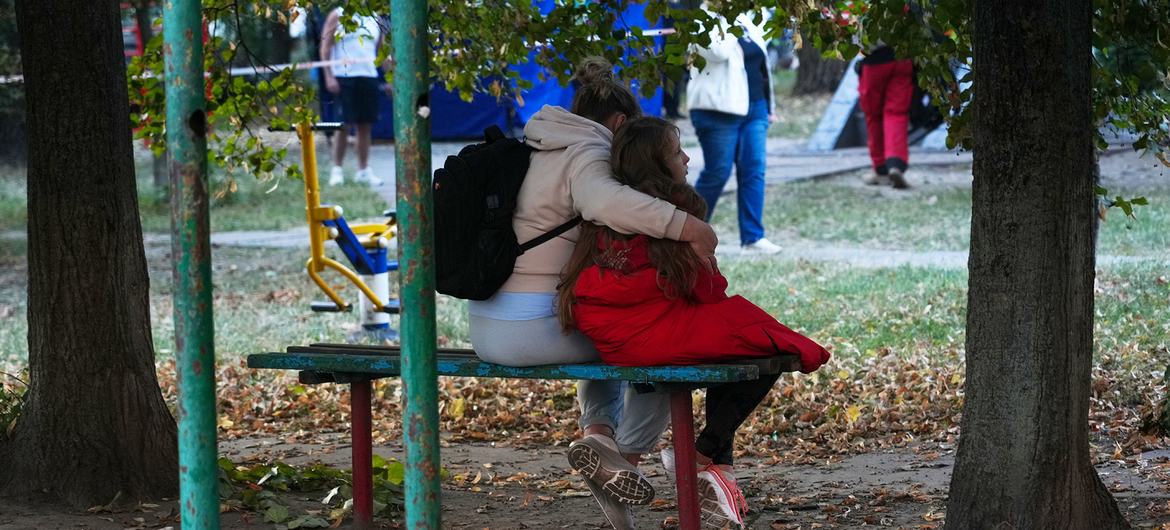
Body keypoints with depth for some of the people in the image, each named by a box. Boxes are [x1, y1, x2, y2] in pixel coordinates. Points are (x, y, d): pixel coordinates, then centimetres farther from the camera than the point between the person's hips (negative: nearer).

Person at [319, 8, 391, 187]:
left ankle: (363, 170, 12)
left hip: (369, 77, 4)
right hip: (344, 78, -4)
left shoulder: (375, 20, 14)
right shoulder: (337, 16, 1)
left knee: (365, 126, 5)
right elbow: (325, 48, -2)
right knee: (343, 126, -4)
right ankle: (337, 170, 4)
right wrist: (329, 77, -11)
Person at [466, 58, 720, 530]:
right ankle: (627, 457, 4)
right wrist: (687, 225, -33)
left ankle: (599, 433, 12)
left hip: (486, 327, 9)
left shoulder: (533, 151, 17)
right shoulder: (586, 154, -10)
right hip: (539, 326, -8)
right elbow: (604, 201, -34)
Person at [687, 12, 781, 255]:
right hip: (720, 110, -7)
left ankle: (753, 237, -1)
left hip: (754, 108, 7)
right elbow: (719, 52, -26)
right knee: (717, 172, -4)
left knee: (754, 169, -1)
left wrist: (767, 107, 21)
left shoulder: (746, 23, 15)